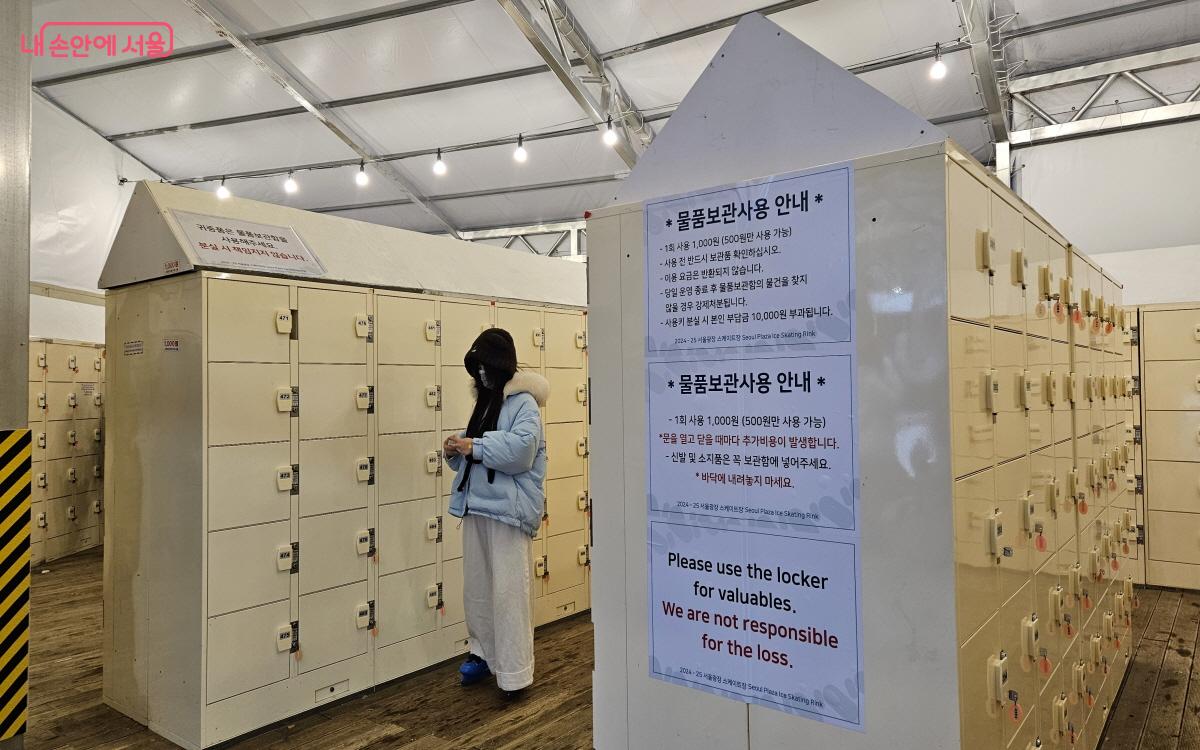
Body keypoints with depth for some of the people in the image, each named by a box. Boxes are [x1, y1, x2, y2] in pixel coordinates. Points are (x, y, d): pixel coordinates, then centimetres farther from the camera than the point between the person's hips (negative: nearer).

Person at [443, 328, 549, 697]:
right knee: (476, 587, 16)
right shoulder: (484, 401, 16)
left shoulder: (523, 402, -10)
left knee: (508, 592, -3)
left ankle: (514, 672, 7)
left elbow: (521, 449, -27)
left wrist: (475, 447, -20)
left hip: (508, 509, -8)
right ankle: (482, 652, 33)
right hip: (476, 504, 8)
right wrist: (455, 450, 2)